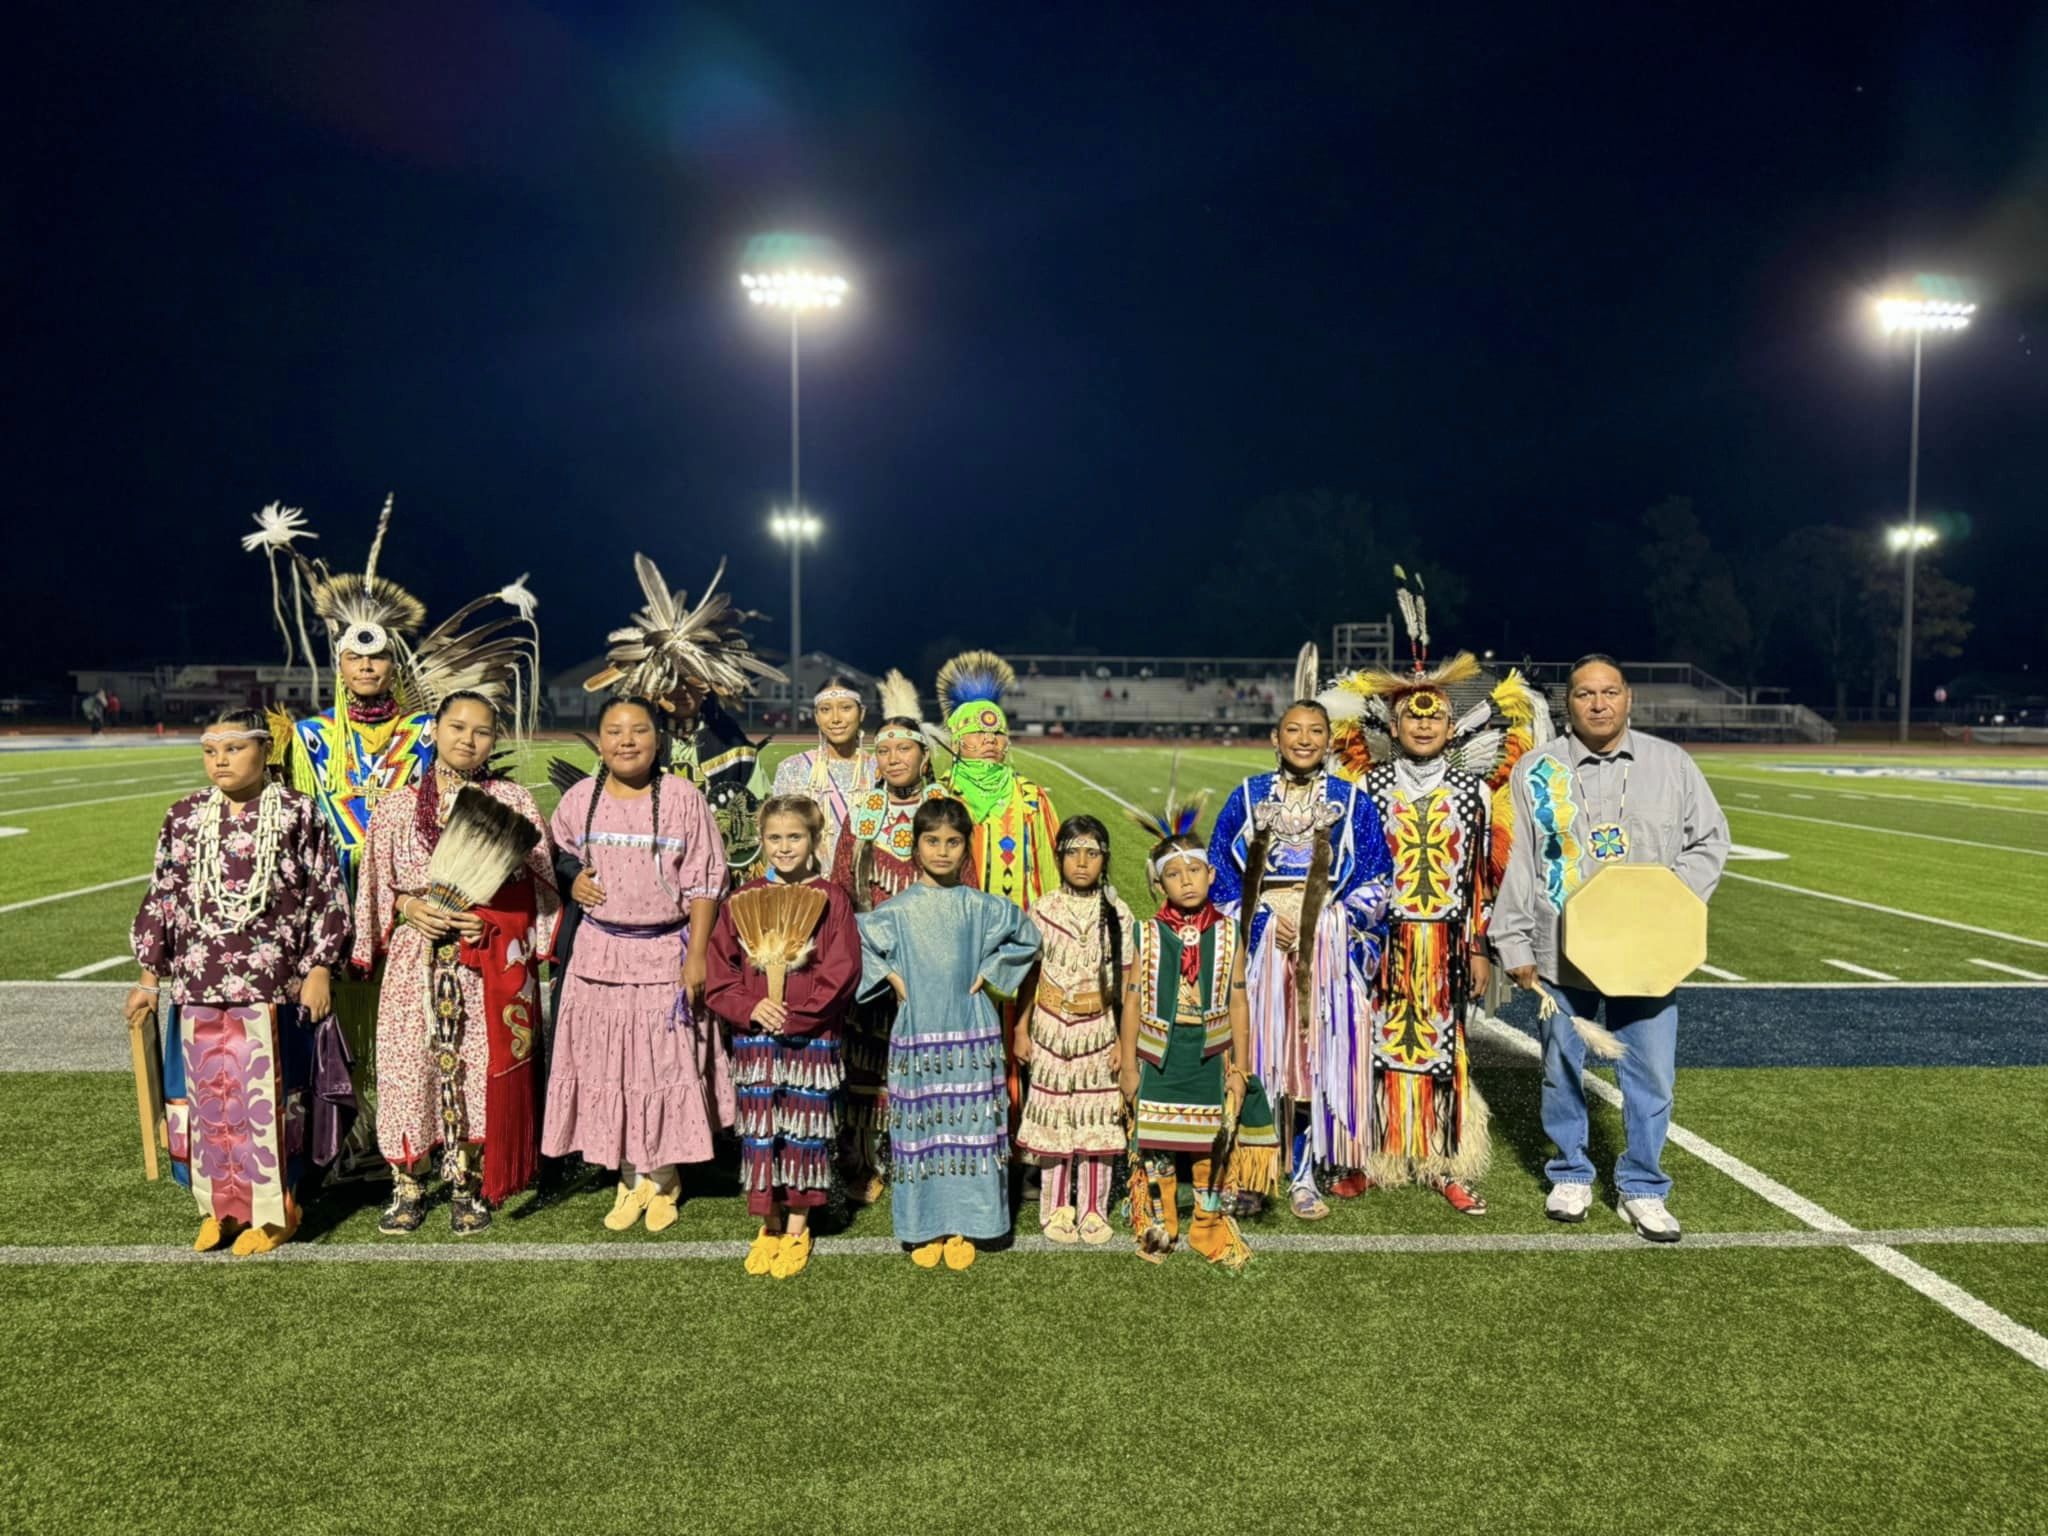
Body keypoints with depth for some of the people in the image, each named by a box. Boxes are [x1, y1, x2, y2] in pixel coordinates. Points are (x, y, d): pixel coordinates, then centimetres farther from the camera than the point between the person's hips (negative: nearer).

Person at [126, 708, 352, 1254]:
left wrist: (320, 969, -6)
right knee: (205, 1095, 9)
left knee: (266, 1096, 2)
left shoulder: (299, 814, -2)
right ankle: (219, 1207, 24)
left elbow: (328, 897, -2)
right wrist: (149, 975, 10)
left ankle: (271, 1212, 16)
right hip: (198, 986, 4)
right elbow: (162, 898, 11)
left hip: (273, 987, -3)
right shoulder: (184, 817, 7)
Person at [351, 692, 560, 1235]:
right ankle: (408, 1184, 17)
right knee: (408, 1065, 1)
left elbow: (535, 884, 1)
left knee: (482, 1069, 0)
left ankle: (469, 1186, 16)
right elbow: (375, 883, 11)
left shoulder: (514, 802, 3)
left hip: (491, 960, -1)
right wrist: (409, 907, -9)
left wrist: (488, 917, -13)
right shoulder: (397, 806, 8)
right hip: (415, 960, 2)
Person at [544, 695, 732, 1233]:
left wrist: (697, 954, -11)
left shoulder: (683, 798, -8)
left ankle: (665, 1180, 20)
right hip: (601, 951, 3)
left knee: (666, 1065, 3)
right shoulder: (579, 800, 2)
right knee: (608, 1067, 7)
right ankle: (631, 1178, 23)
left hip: (666, 952, -3)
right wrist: (572, 884, -1)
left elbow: (703, 884, -6)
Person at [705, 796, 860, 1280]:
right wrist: (749, 1008, -12)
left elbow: (842, 972, -9)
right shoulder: (742, 900, 6)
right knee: (758, 1130, 6)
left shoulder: (830, 900, -2)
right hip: (754, 1037, 2)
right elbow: (719, 973, 4)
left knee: (805, 1128, 6)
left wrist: (794, 1017, -14)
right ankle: (768, 1226, 23)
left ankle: (797, 1228, 21)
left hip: (812, 1037, -2)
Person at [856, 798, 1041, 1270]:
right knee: (920, 1130, 4)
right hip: (916, 1036, 0)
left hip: (970, 1035, 1)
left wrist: (988, 973, 2)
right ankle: (925, 1228, 17)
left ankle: (961, 1228, 16)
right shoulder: (898, 910, -2)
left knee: (969, 1127, 3)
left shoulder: (980, 907, 1)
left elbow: (1026, 936, 10)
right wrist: (890, 975, -4)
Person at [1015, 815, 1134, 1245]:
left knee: (1098, 1120, 5)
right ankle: (1057, 1209, 20)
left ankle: (1092, 1210, 20)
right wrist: (1021, 1029, 3)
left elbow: (1127, 982, -1)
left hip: (1098, 1031, 0)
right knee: (1054, 1118, 6)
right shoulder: (1043, 910, -2)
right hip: (1052, 1031, 0)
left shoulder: (1117, 914, -3)